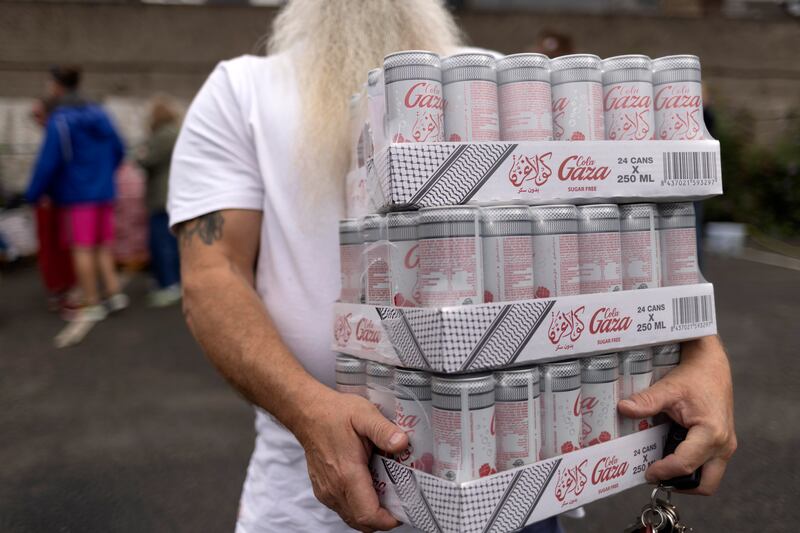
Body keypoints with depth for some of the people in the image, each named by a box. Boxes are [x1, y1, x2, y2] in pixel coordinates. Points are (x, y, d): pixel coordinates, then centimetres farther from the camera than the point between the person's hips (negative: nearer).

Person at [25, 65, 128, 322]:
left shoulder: (59, 121, -11)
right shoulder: (98, 113, 7)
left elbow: (48, 162, -14)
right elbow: (118, 150, 12)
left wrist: (33, 194, -4)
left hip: (77, 194, -6)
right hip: (104, 192, 6)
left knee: (82, 249, 1)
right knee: (102, 247, 15)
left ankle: (92, 304, 4)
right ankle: (115, 293, 11)